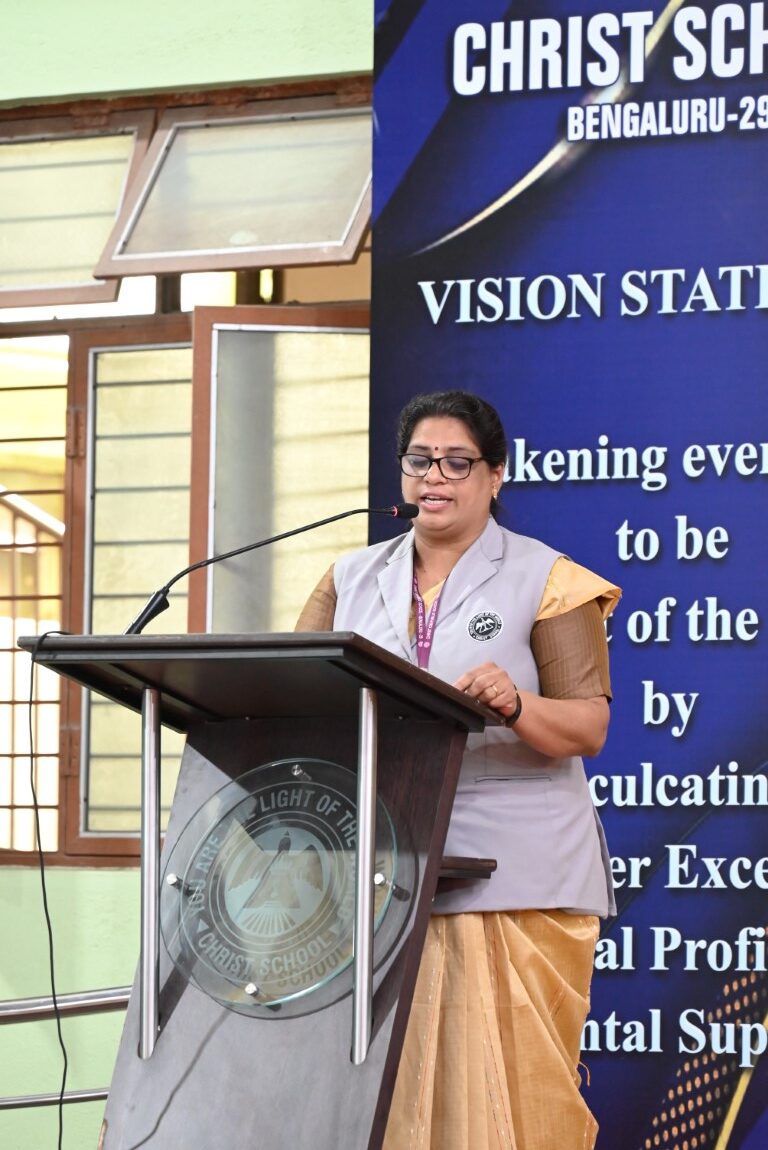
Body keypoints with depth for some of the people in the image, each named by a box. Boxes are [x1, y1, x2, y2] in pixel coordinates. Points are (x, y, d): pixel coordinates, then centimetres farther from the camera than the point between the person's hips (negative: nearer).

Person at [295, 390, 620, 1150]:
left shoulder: (545, 581, 4)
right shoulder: (353, 580, 16)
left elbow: (588, 728, -3)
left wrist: (515, 705, -23)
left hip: (512, 880, -3)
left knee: (501, 1086, -7)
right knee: (391, 1083, 1)